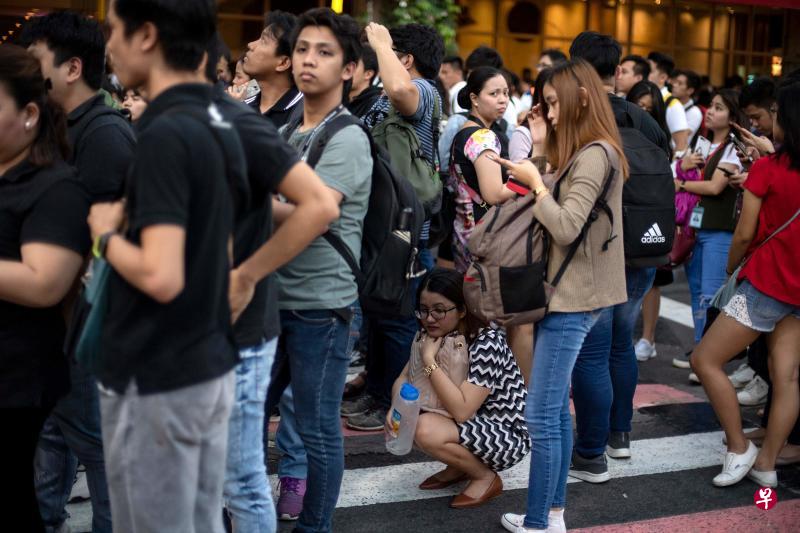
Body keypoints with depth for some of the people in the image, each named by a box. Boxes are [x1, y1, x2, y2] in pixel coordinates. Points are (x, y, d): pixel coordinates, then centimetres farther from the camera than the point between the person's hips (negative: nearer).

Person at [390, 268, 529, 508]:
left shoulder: (487, 342, -26)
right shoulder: (430, 334, -3)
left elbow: (461, 411, -31)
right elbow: (404, 378, 2)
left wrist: (429, 359, -30)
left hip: (509, 436, -8)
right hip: (469, 425, 8)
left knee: (426, 430, -28)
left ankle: (486, 477, -4)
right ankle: (459, 467, 11)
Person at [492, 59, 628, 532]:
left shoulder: (595, 155, -16)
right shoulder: (590, 153, 14)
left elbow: (566, 228, -22)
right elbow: (560, 210, 13)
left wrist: (535, 181, -12)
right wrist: (537, 180, 3)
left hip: (572, 300, -10)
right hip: (569, 295, 10)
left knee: (541, 415, -6)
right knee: (557, 409, 14)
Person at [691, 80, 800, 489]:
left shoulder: (766, 169, -11)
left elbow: (745, 233, -9)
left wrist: (731, 268, 8)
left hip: (765, 284, -7)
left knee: (705, 361, 2)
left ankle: (739, 449, 7)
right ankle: (766, 463, 11)